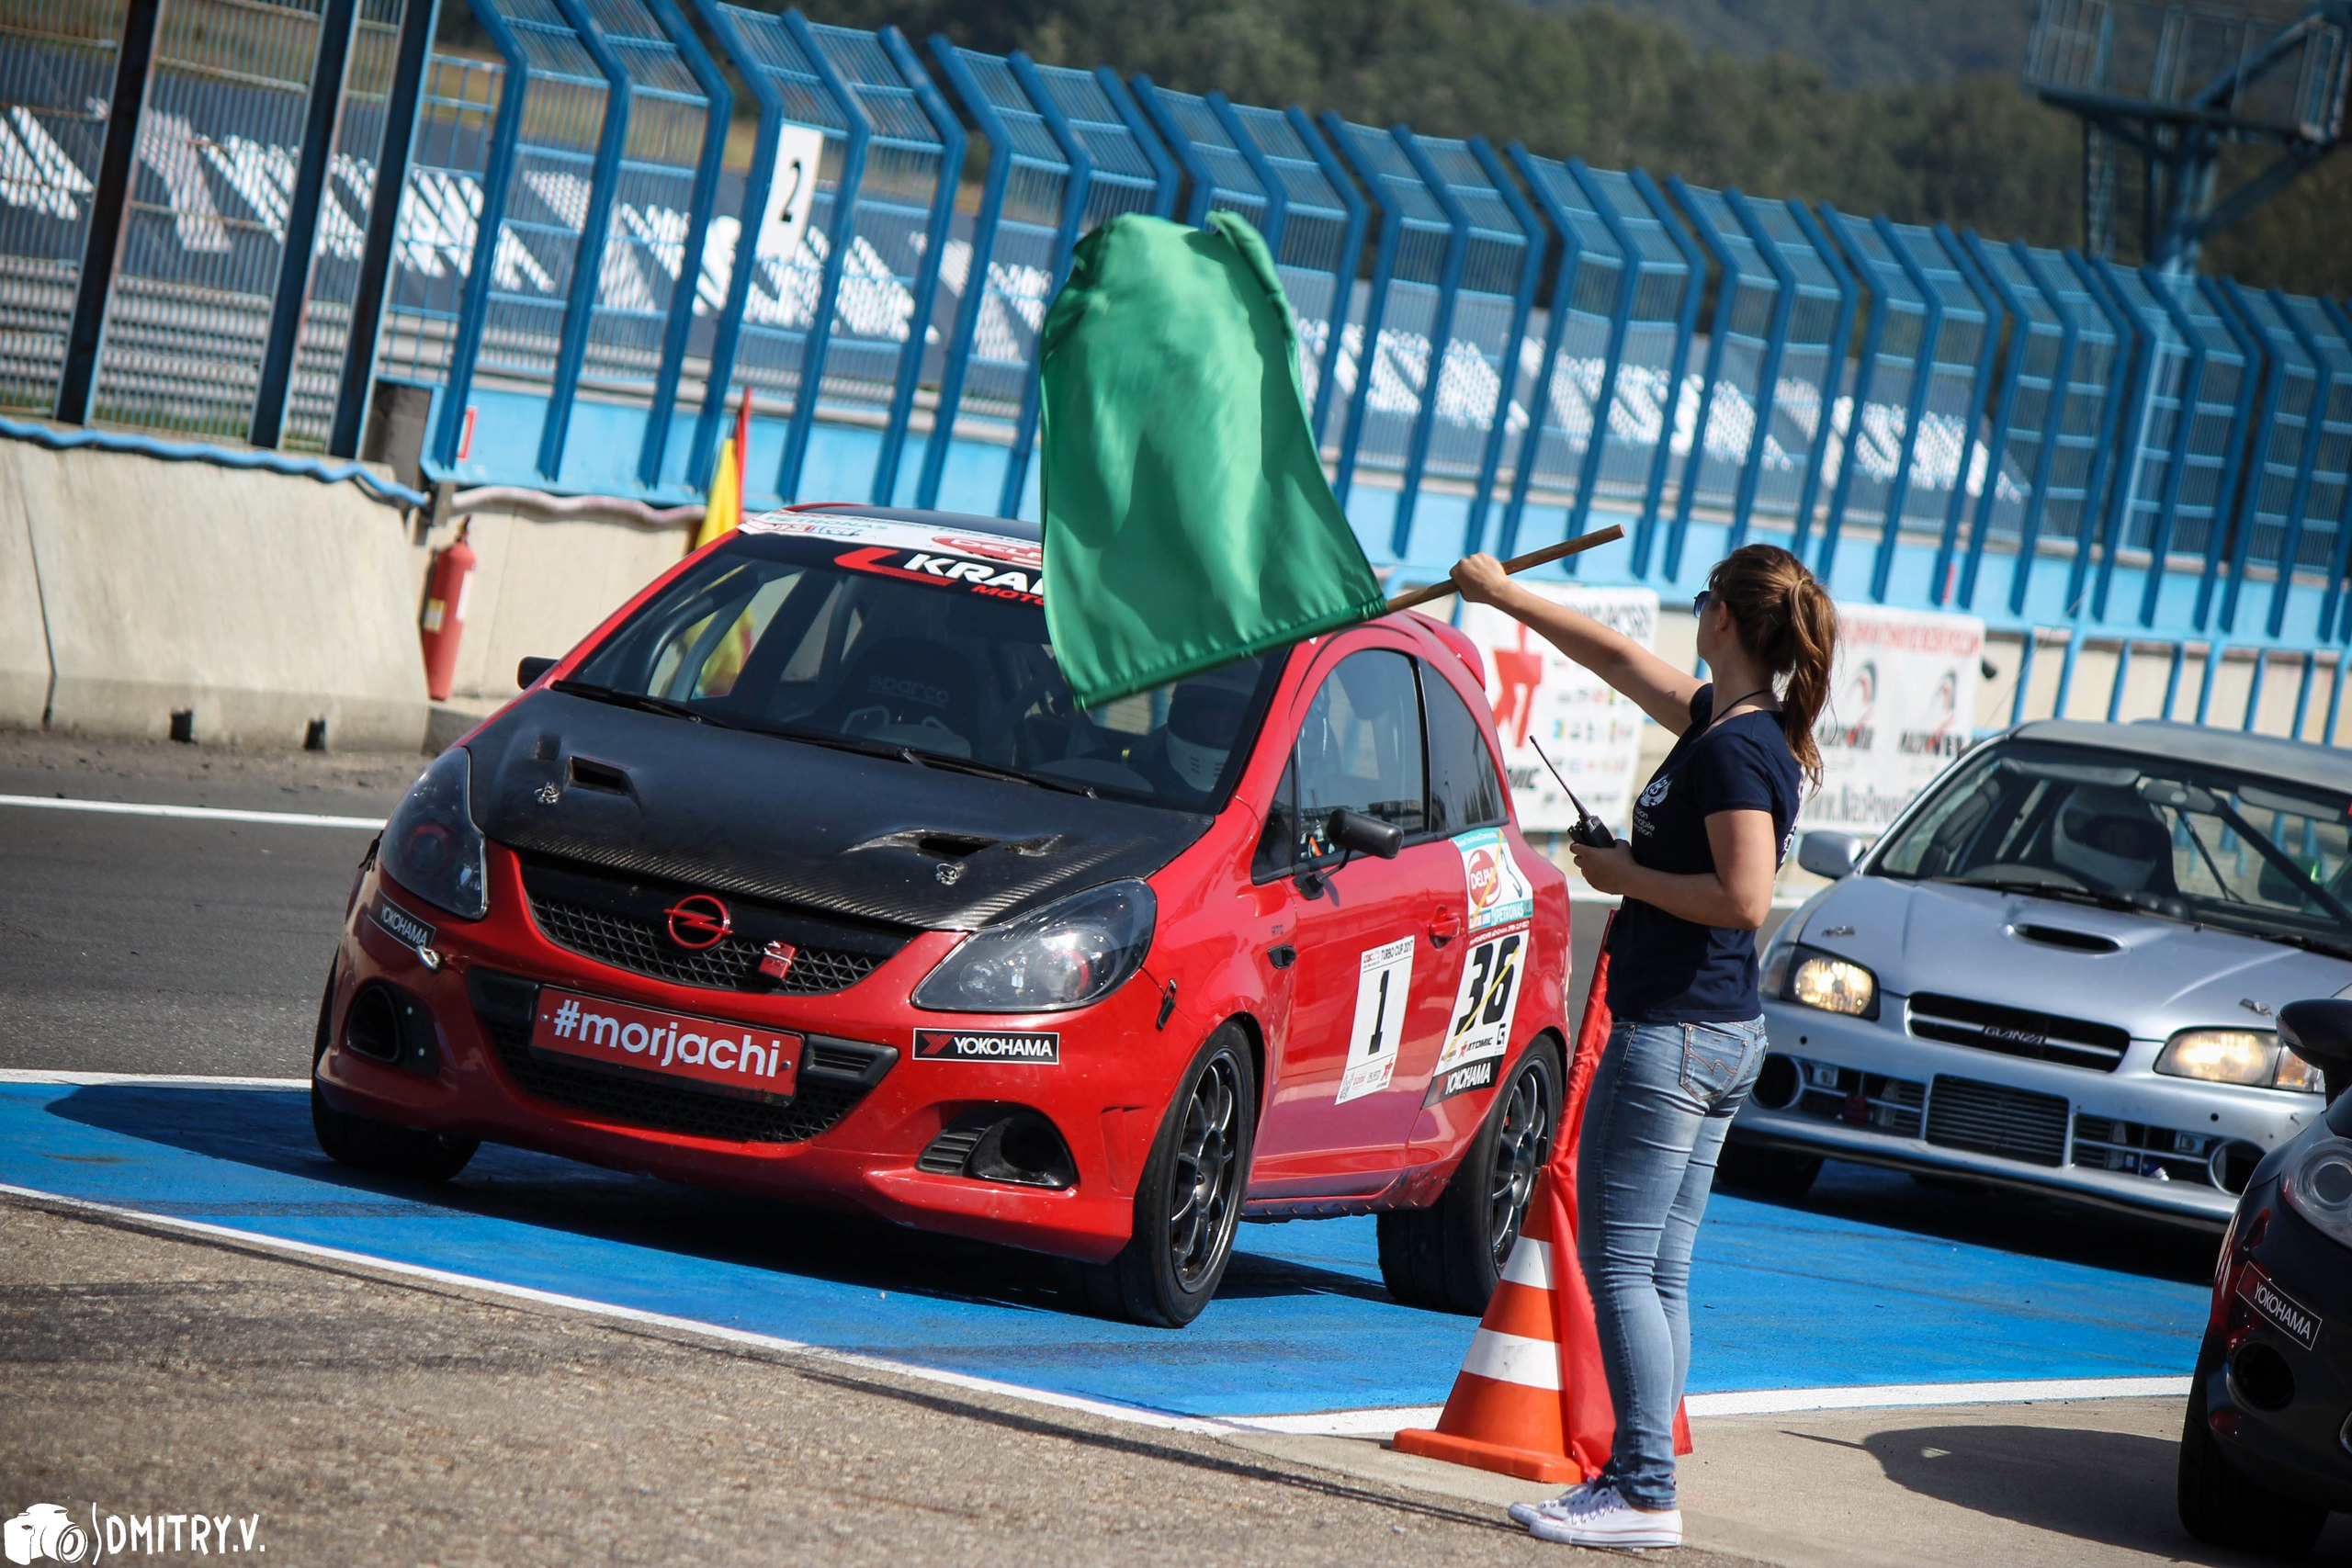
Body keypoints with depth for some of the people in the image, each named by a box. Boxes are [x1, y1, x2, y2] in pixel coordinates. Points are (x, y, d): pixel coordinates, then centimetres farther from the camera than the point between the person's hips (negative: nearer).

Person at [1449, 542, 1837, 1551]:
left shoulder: (1736, 750, -16)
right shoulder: (1723, 722, 12)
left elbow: (1743, 899, -25)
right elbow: (1622, 660, 27)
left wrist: (1626, 874, -13)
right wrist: (1504, 596, 36)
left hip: (1674, 1033, -10)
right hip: (1717, 1037, 10)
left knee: (1620, 1260, -8)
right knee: (1659, 1269, 10)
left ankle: (1643, 1491, -10)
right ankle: (1639, 1482, 11)